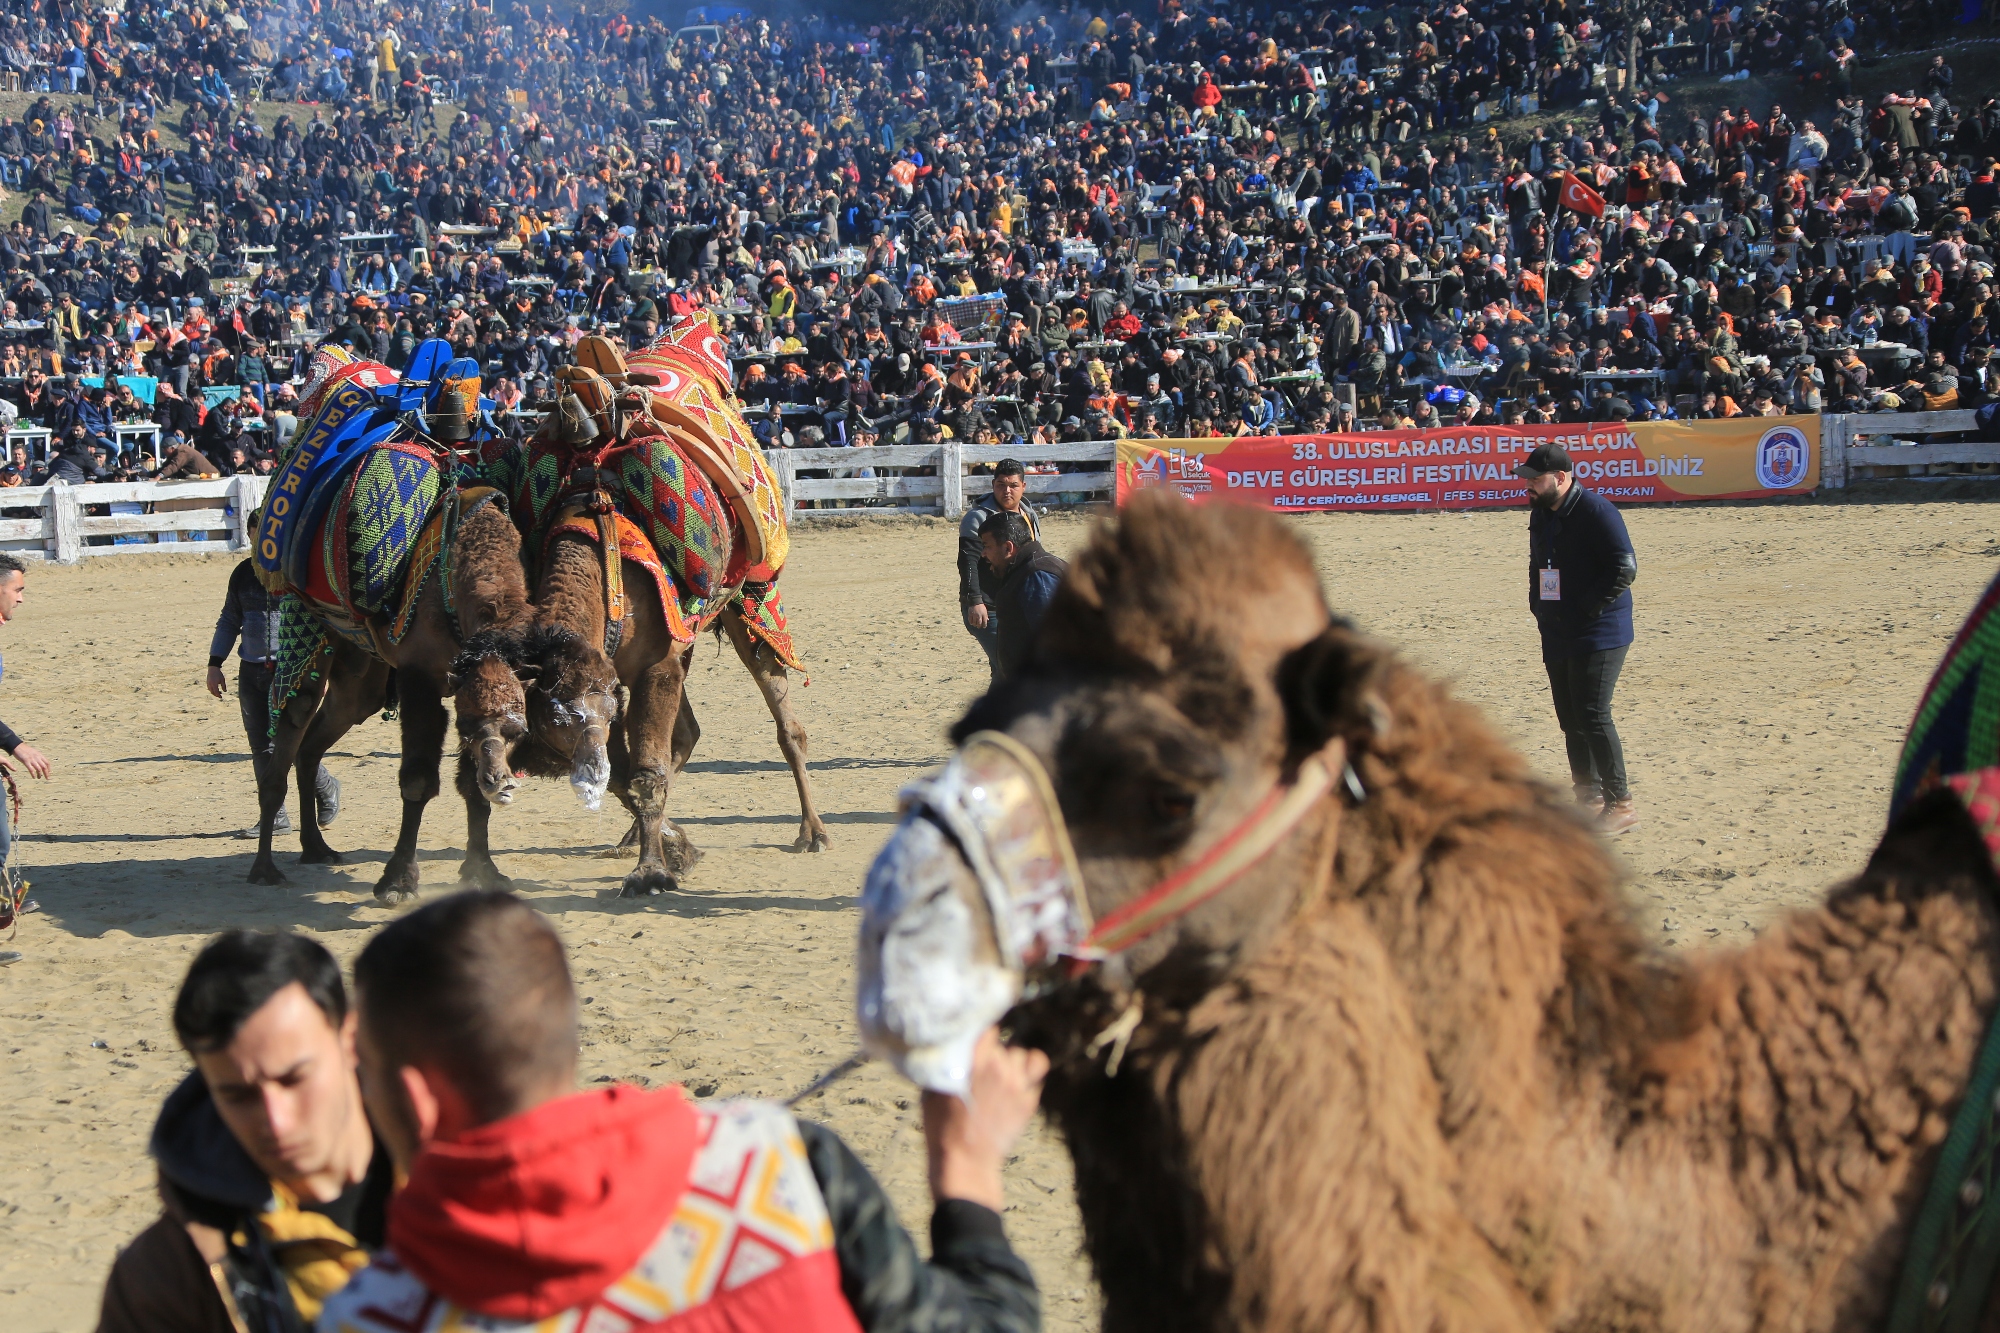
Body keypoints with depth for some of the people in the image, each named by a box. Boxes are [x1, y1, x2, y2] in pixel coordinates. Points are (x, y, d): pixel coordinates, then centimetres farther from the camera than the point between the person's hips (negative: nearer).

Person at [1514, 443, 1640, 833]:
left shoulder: (1595, 511, -15)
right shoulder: (1541, 514, 12)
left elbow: (1624, 568, -20)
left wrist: (1588, 608, -18)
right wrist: (1538, 606, 12)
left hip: (1598, 635, -9)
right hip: (1557, 636, 9)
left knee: (1592, 717, -12)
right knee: (1570, 719, 10)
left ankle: (1620, 804, -6)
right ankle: (1588, 798, 19)